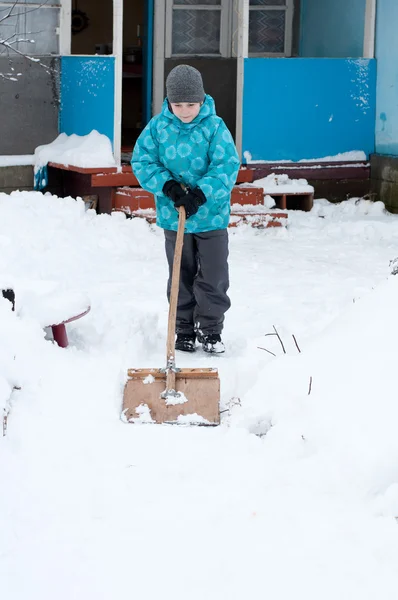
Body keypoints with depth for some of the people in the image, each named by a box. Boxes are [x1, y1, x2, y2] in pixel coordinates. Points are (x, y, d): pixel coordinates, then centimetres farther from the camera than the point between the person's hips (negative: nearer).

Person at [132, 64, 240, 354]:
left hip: (211, 215, -2)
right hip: (173, 216, 2)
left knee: (214, 277, 3)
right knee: (181, 276, 13)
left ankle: (211, 330, 18)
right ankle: (184, 330, 24)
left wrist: (201, 194, -25)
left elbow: (228, 166, -15)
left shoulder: (214, 127, -11)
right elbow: (142, 160, -3)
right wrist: (166, 184, -18)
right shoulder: (158, 126, -5)